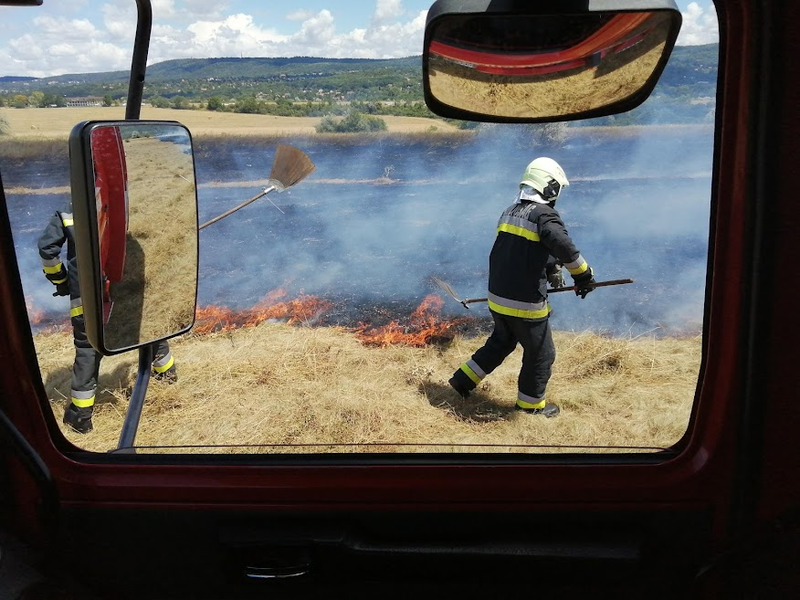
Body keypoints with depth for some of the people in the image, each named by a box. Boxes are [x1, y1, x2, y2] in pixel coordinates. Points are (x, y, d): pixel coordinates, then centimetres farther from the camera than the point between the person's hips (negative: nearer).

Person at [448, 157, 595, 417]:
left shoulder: (509, 212, 9)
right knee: (540, 354, 14)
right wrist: (583, 275, -18)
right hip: (525, 304, -8)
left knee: (500, 342, 30)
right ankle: (530, 404, 29)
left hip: (497, 298, 8)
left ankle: (463, 380, 34)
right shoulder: (544, 214, -16)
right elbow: (564, 247, -31)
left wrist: (550, 268, 18)